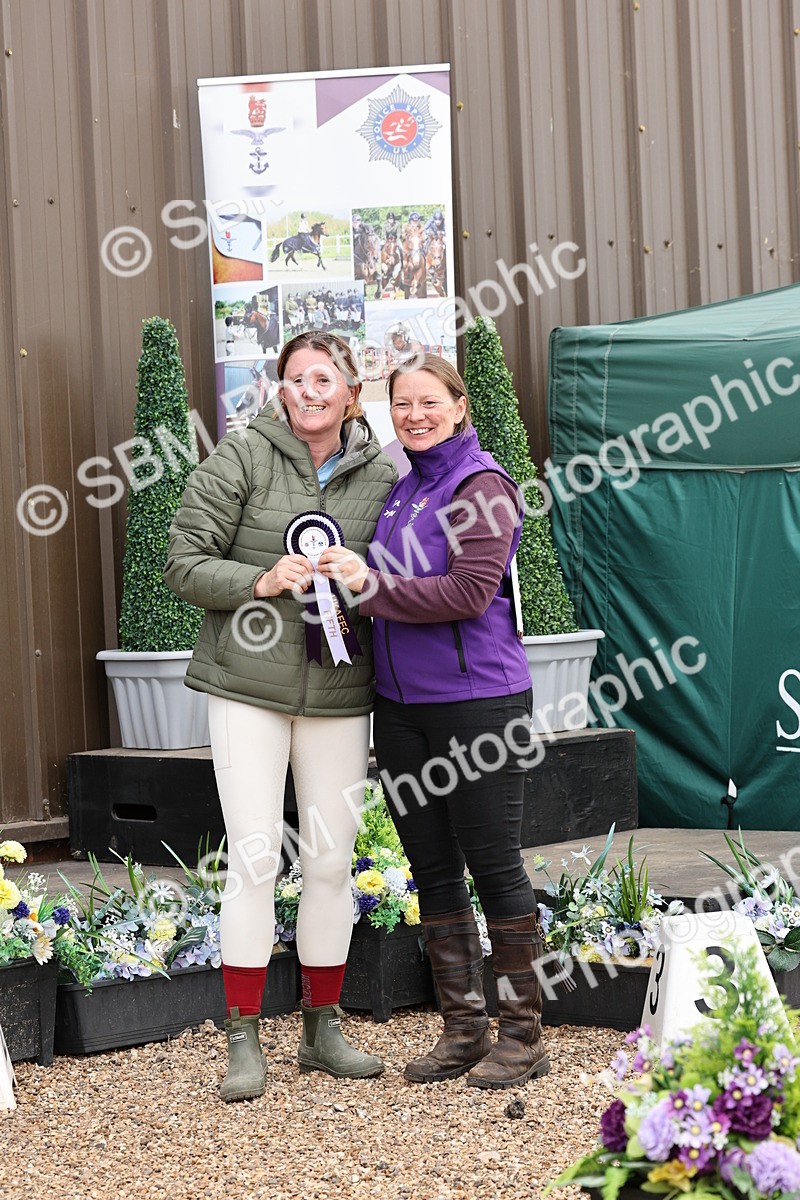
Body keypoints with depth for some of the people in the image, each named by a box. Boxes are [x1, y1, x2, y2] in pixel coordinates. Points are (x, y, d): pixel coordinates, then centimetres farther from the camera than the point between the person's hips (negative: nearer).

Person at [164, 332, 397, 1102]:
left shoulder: (380, 476, 5)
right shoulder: (241, 458, -4)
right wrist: (260, 581, -20)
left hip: (340, 691, 3)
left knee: (331, 860, 7)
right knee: (254, 858, -6)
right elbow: (183, 563, -5)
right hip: (249, 684, -3)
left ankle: (322, 1029, 20)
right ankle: (243, 1040, 2)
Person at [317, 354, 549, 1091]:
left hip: (478, 701, -8)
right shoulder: (402, 487, 14)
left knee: (494, 865, -2)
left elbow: (469, 592, -19)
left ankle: (524, 1035, 6)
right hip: (402, 705, 8)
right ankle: (464, 1028, 19)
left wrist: (370, 582, -18)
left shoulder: (480, 486, -9)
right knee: (432, 870, 10)